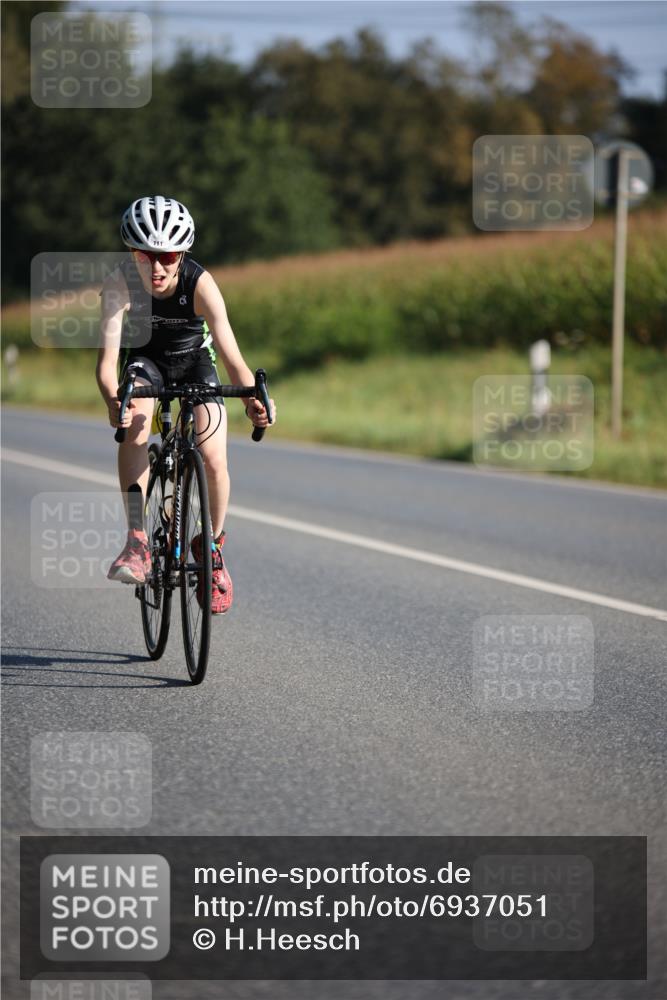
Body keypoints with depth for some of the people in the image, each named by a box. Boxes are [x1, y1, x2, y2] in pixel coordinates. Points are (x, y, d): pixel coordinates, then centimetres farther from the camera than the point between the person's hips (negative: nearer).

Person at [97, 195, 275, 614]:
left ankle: (213, 549, 9)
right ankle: (137, 541, -32)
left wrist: (253, 401, -57)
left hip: (195, 359, 0)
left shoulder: (200, 284, -32)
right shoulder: (120, 284, -31)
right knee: (135, 423, -32)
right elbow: (107, 359, -37)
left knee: (214, 459, -17)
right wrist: (113, 401, -58)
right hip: (144, 359, 0)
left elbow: (233, 358, -37)